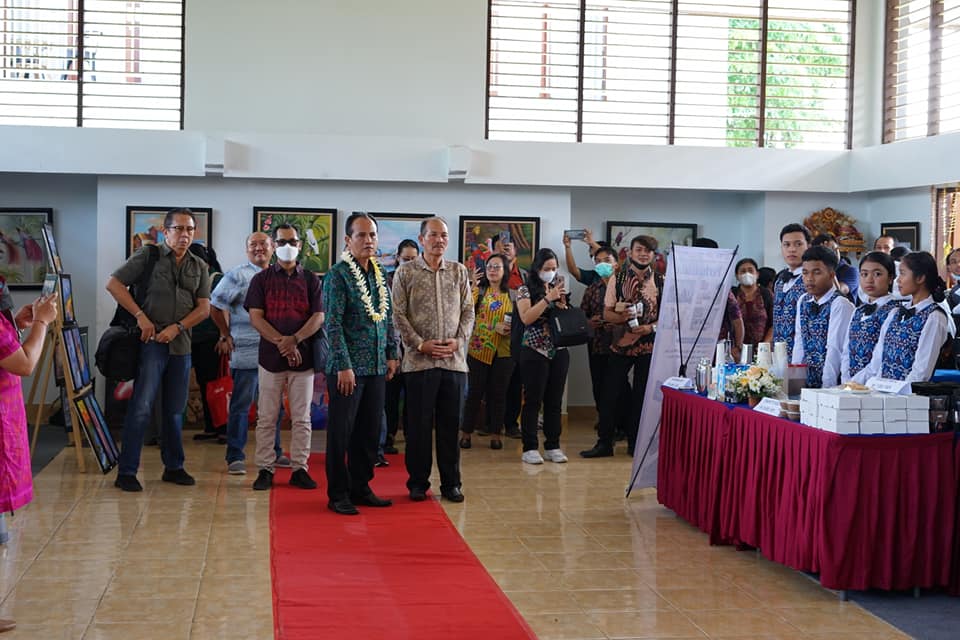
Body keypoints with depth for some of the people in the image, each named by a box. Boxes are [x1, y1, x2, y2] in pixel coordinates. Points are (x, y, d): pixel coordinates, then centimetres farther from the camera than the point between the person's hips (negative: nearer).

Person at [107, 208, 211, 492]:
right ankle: (126, 472, -3)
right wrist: (140, 316, -12)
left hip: (181, 344, 5)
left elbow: (204, 308, 7)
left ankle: (173, 467, 24)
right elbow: (113, 284, -5)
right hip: (151, 341, -5)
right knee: (141, 407, -8)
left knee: (174, 410, 12)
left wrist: (177, 327, -9)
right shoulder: (149, 255, -1)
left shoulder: (199, 266, 11)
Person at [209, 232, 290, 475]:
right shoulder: (237, 276, -4)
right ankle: (235, 457, 5)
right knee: (241, 405, -2)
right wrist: (226, 336, 0)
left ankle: (274, 452, 24)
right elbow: (215, 307, -3)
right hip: (246, 352, -6)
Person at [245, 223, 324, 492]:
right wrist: (281, 343, -14)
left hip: (303, 356, 1)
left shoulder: (311, 280, 9)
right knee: (266, 418, 2)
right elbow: (256, 317, -2)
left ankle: (300, 469, 11)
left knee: (301, 418, 4)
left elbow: (319, 317, 0)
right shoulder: (261, 279, 7)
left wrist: (295, 340, -16)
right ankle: (265, 469, 9)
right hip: (270, 356, -1)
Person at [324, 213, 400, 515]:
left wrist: (392, 354, 13)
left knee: (370, 431, 11)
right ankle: (338, 495, 8)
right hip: (348, 366, -7)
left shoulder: (380, 275, 12)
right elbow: (333, 324, -14)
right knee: (341, 432, 0)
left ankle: (360, 487, 22)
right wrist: (344, 366, -17)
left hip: (376, 366, 7)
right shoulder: (338, 275, -9)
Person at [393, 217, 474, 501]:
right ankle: (418, 482, 14)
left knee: (450, 424, 7)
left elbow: (468, 312, 9)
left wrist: (458, 341, -6)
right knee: (419, 424, 3)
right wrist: (420, 344, -11)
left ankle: (451, 483, 16)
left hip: (454, 360, 2)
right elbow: (398, 314, -3)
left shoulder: (459, 272, 10)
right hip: (419, 361, -2)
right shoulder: (406, 272, 1)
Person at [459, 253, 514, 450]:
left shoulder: (511, 295, 6)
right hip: (479, 349, -1)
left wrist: (512, 328, -13)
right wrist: (494, 327, -18)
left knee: (498, 393, 6)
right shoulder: (478, 292, 2)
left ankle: (495, 434, 15)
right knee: (475, 391, 2)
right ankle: (465, 432, 12)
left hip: (504, 351, 1)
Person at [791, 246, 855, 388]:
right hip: (805, 379, 6)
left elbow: (834, 349, -17)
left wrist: (827, 387, -20)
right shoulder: (803, 302, 9)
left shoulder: (840, 304, -13)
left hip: (832, 383, -6)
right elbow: (799, 344, 9)